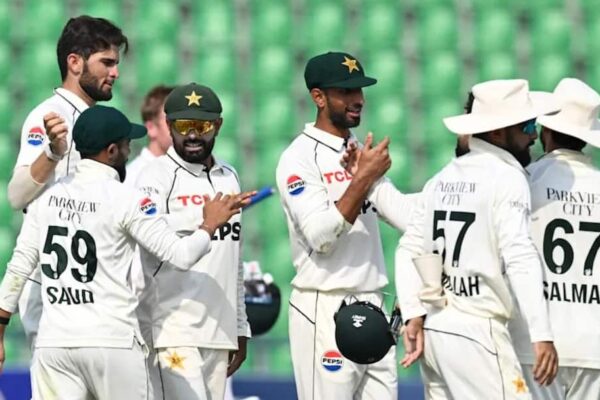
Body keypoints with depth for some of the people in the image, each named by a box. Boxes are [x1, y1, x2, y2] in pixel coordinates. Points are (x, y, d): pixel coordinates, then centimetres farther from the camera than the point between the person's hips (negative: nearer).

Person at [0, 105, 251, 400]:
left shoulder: (46, 195, 7)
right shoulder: (125, 200, -6)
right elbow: (181, 255, -8)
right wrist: (210, 224, 11)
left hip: (53, 343, 4)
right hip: (112, 341, -4)